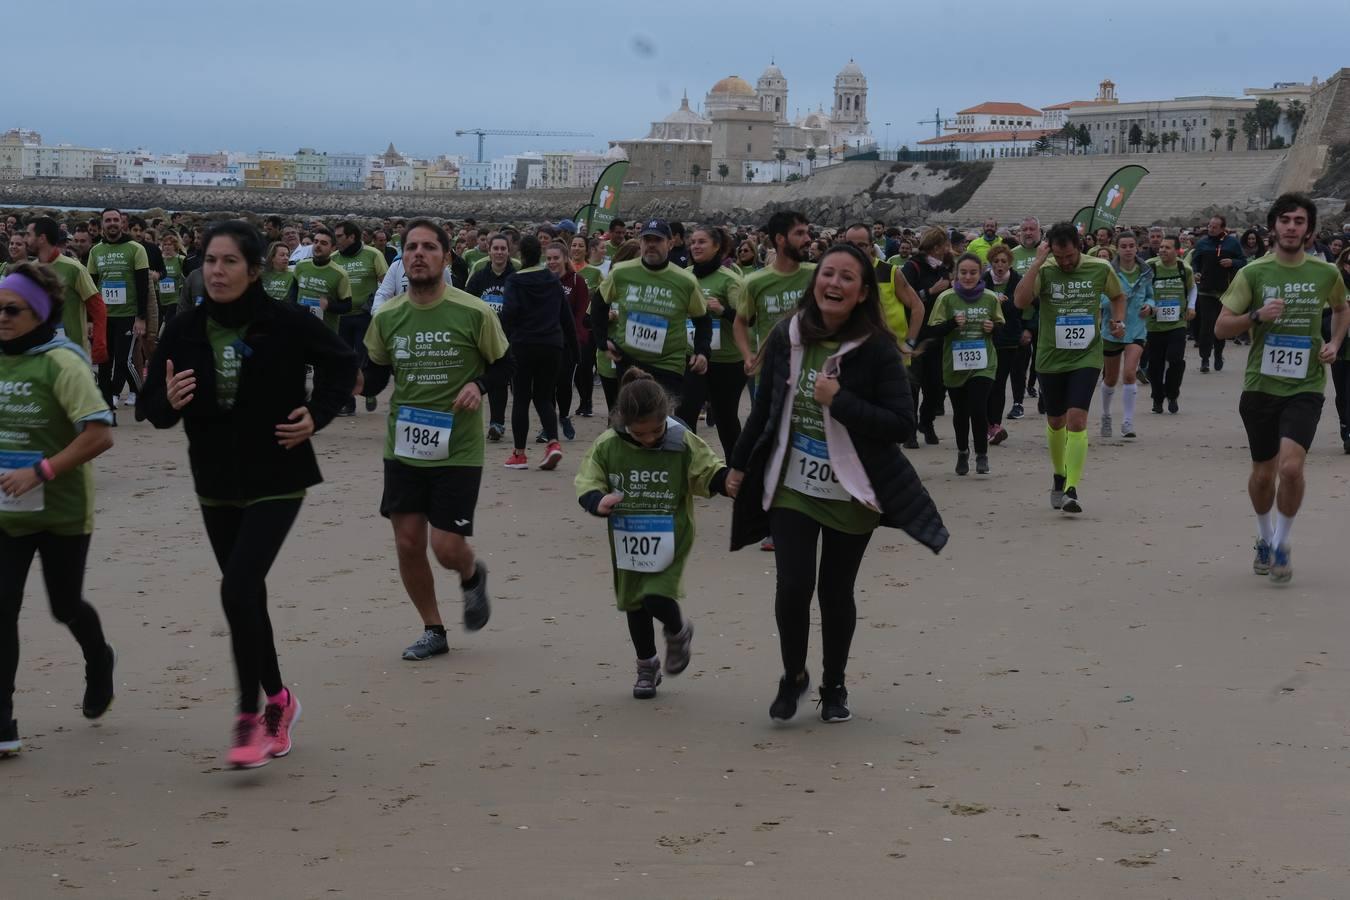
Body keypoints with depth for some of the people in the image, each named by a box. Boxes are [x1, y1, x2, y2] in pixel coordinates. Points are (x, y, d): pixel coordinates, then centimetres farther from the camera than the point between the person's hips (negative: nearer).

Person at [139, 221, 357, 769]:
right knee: (247, 594, 14)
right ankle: (278, 700, 34)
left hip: (276, 481, -4)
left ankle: (250, 717, -4)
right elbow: (151, 409, -1)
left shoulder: (286, 323, -12)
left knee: (239, 588, -17)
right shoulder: (184, 331, -4)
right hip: (216, 485, 5)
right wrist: (169, 402, -23)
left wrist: (317, 415, -8)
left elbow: (342, 364, 5)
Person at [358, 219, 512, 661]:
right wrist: (353, 379, -12)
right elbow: (374, 377, 11)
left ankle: (473, 576, 32)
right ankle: (433, 631, 25)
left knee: (447, 547, -6)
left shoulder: (474, 313, -9)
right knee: (407, 542, 4)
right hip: (403, 447, 4)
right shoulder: (386, 317, 1)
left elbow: (504, 364, 3)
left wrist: (479, 385, -16)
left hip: (458, 450, -4)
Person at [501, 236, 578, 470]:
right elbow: (567, 315, 11)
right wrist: (572, 346, 18)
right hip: (552, 346, 3)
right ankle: (553, 442, -10)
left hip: (523, 346, -3)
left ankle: (519, 453, 7)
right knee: (544, 397, 12)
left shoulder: (515, 281, -5)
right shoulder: (553, 280, 8)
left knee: (521, 398, 6)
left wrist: (505, 341, -8)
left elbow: (509, 313, -18)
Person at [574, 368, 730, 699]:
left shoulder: (683, 443, -13)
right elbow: (587, 482, -3)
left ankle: (678, 631, 21)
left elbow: (710, 472, -5)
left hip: (671, 539, -3)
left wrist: (729, 480, -26)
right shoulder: (607, 446, -10)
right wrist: (598, 501, -24)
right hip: (627, 541, 3)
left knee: (657, 598, -16)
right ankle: (647, 666, 35)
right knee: (635, 604, 14)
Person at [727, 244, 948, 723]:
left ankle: (834, 685, 29)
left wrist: (839, 400, -23)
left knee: (836, 592, 7)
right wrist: (740, 464, 14)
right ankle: (792, 675, 18)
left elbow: (902, 424, -16)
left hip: (850, 492, -2)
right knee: (793, 584, -7)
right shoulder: (787, 337, -2)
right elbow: (764, 407, 10)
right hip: (790, 485, 2)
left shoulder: (877, 350, -12)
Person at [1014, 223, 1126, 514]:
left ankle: (1071, 490, -17)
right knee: (1055, 422, 15)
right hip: (1050, 358, 1)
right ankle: (1059, 478, 37)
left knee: (1077, 418, -16)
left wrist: (1119, 320, -1)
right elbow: (1020, 301, -24)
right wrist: (1037, 262, -25)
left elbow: (1118, 295, 17)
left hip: (1087, 357, -1)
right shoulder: (1044, 271, -7)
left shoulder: (1100, 268, -3)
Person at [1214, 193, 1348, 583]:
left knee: (1291, 466, -18)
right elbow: (1221, 327, -5)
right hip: (1260, 385, 1)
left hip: (1305, 386, 0)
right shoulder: (1252, 273, -4)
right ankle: (1264, 539, 37)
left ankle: (1281, 545, 2)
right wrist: (1257, 315, -21)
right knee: (1262, 473, 11)